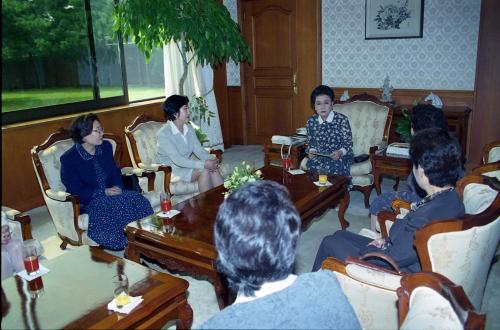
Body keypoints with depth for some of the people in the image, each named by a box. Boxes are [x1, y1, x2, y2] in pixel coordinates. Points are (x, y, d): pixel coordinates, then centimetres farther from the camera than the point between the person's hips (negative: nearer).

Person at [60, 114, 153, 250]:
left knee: (137, 199, -21)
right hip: (86, 200, -5)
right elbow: (76, 190, -14)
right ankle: (123, 243, -15)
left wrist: (117, 187, -10)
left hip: (110, 191, 6)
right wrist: (104, 192, -22)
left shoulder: (106, 146, 4)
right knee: (116, 207, -33)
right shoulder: (68, 159, -14)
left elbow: (115, 171, 12)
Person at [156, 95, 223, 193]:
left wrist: (211, 159, -22)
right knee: (204, 171, -27)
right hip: (170, 171, -6)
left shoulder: (189, 128, 4)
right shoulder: (164, 133, -19)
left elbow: (199, 150, 0)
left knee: (213, 168, -19)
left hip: (186, 165, 7)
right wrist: (203, 164, -33)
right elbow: (177, 159, -27)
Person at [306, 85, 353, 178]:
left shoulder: (342, 120, -9)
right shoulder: (311, 121, 3)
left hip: (340, 156, -2)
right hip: (319, 156, 3)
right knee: (311, 163, -30)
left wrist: (340, 152, -27)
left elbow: (348, 143, -7)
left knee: (333, 167, -34)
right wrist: (311, 151, -10)